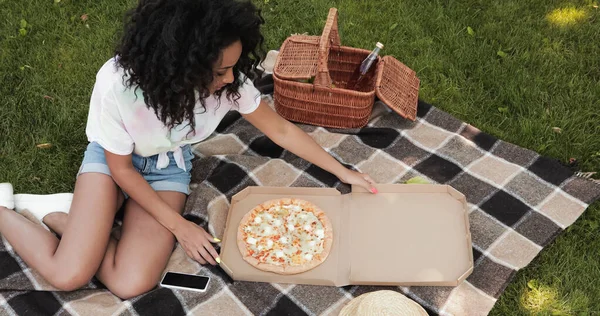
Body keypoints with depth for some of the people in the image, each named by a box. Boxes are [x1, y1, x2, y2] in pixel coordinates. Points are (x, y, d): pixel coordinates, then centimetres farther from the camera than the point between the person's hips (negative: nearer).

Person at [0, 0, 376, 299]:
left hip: (169, 165, 3)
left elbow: (281, 130, -9)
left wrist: (342, 171, -3)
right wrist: (179, 226, -14)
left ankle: (63, 217, 6)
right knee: (70, 275, -18)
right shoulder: (117, 84, -36)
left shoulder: (230, 80, -28)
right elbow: (121, 167, -18)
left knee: (132, 283, -18)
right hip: (112, 158, -2)